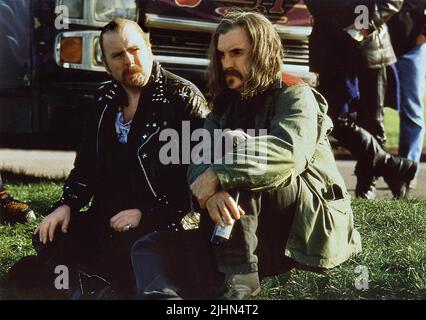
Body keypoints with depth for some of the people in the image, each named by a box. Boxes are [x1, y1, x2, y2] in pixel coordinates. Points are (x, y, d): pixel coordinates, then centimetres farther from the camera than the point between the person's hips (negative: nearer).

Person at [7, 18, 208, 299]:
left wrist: (147, 214, -19)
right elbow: (87, 162, 20)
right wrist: (67, 204, 2)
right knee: (49, 237, -10)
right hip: (107, 217, 7)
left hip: (161, 223, -7)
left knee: (122, 251, -35)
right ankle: (94, 292, -25)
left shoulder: (184, 97, -8)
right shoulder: (108, 99, 14)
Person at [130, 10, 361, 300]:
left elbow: (289, 150, -28)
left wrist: (219, 175, -31)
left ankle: (239, 277, -33)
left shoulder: (296, 96, -5)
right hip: (256, 236, 7)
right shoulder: (226, 105, 15)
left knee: (231, 143, -26)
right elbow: (199, 161, -4)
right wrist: (210, 192, -28)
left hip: (309, 228, -6)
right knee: (151, 249, -8)